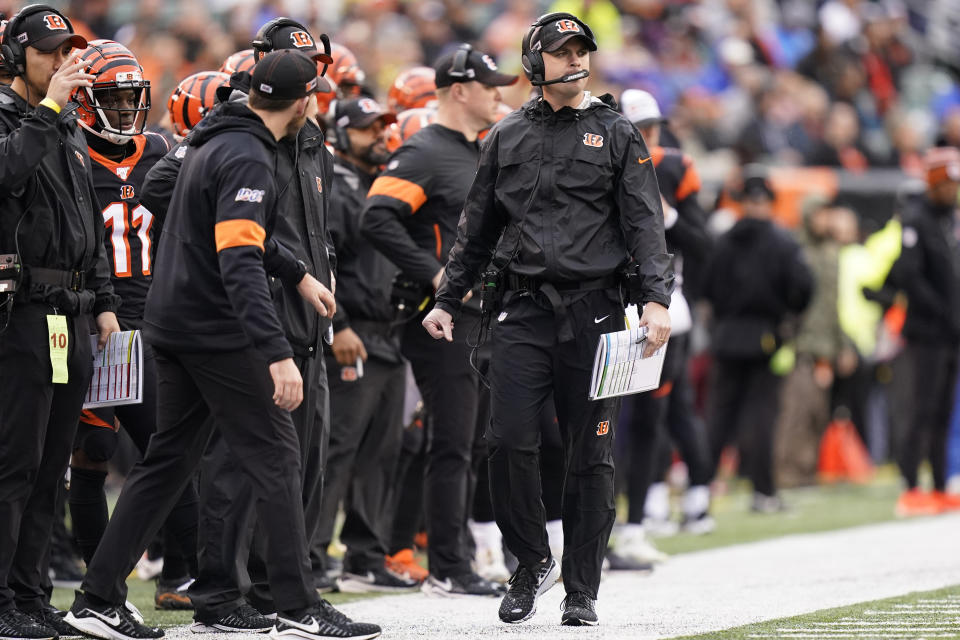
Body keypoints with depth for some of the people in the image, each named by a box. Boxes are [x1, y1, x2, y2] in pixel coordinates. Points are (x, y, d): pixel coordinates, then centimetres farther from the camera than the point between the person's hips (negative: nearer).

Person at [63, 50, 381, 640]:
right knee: (277, 458, -4)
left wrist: (299, 274, 35)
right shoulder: (247, 160, -19)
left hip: (175, 327, 10)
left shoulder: (216, 143, 13)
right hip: (218, 333, -10)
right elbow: (240, 263, -29)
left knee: (170, 459, 13)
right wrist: (278, 354, -34)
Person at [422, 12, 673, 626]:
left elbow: (644, 223, -1)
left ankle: (582, 591, 8)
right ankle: (533, 561, 12)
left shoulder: (617, 134, 6)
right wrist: (448, 301, 14)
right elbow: (477, 228, 19)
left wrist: (656, 299, -14)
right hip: (523, 310, 2)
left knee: (591, 457, 0)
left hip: (593, 309, -2)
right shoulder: (507, 137, 13)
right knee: (509, 443, -9)